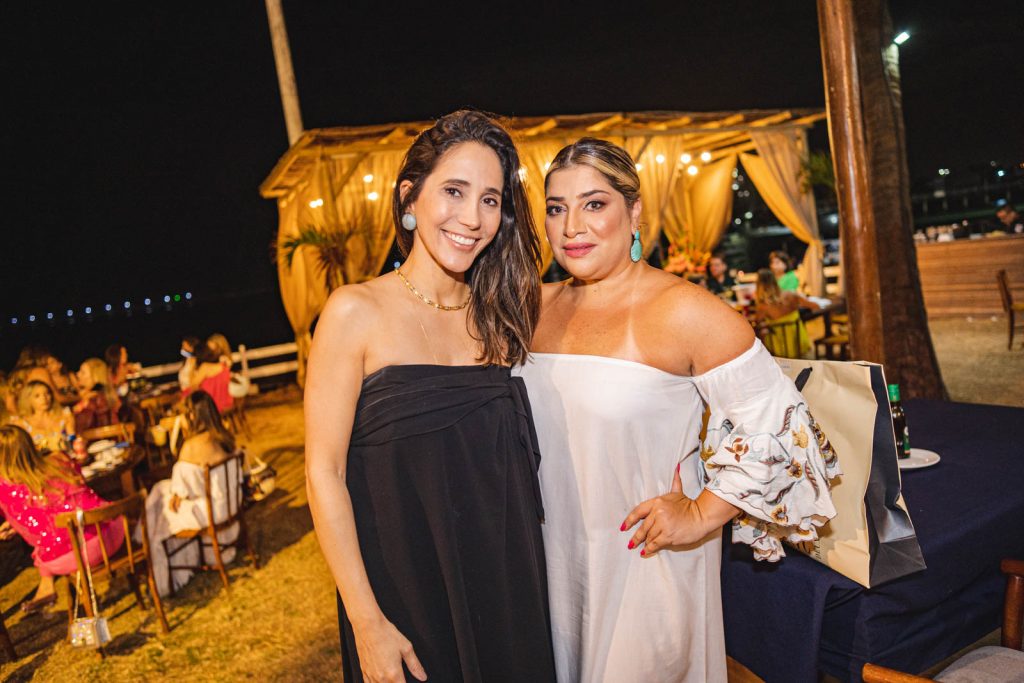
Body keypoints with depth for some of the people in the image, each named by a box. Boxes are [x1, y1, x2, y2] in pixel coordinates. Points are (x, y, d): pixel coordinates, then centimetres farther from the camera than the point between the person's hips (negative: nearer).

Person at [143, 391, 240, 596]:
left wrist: (175, 496, 3)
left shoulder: (192, 446, -25)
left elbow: (183, 489, -18)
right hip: (228, 503, 7)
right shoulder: (224, 438, -3)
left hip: (208, 511, -7)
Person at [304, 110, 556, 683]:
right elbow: (324, 473, -13)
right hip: (405, 590, -4)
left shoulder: (498, 314, 2)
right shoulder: (358, 312, -12)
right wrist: (367, 622, -14)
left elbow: (513, 458, 8)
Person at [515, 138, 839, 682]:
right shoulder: (540, 307, 0)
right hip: (553, 558, 5)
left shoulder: (684, 312, -18)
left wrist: (702, 515, -14)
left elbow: (776, 425, -15)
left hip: (648, 562, -5)